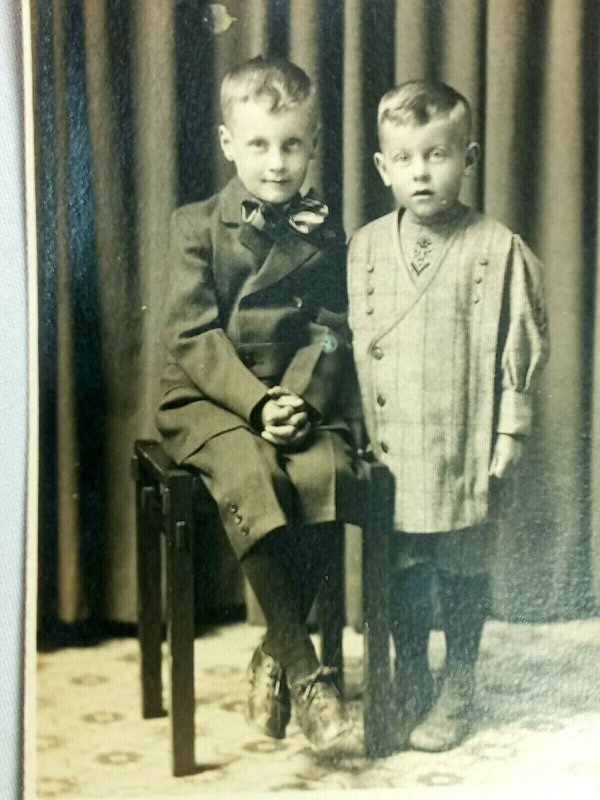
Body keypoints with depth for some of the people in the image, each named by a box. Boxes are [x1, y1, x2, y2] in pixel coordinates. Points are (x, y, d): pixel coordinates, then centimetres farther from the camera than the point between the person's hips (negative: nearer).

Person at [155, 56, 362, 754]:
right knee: (251, 475, -31)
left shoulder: (324, 235, 10)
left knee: (328, 472, -28)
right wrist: (256, 403, -19)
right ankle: (305, 671, -23)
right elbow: (195, 336, -6)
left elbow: (332, 334, 3)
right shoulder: (196, 225, 2)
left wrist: (298, 401, -16)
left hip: (301, 397, 2)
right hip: (208, 396, -2)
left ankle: (275, 653, -10)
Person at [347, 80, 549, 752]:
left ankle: (456, 696, 28)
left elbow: (522, 346, -2)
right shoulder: (365, 247, 3)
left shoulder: (498, 250, -6)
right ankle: (409, 690, 30)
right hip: (390, 448, 3)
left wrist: (510, 431, -4)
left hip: (463, 448, -2)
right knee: (402, 572, 12)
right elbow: (351, 342, 8)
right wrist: (361, 432, 5)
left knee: (462, 570, 10)